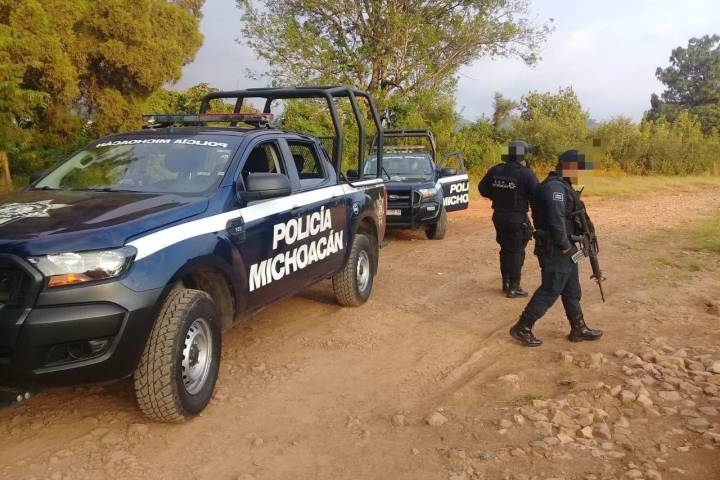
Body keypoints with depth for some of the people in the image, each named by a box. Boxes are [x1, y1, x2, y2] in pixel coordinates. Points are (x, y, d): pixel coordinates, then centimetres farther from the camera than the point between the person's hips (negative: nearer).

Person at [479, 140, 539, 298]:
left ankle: (506, 282, 28)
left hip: (499, 216, 6)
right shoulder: (525, 173, -15)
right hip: (517, 218, -6)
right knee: (517, 252, 3)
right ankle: (514, 287, 7)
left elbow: (483, 189, 8)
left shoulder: (495, 171, 2)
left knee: (505, 249, 19)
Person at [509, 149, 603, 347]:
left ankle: (578, 329, 30)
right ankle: (522, 329, 4)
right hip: (556, 249, -11)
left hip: (563, 249, 11)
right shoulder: (555, 187, -20)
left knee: (572, 290, 18)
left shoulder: (562, 186, 14)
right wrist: (565, 246, -21)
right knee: (550, 291, -4)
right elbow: (556, 219, -29)